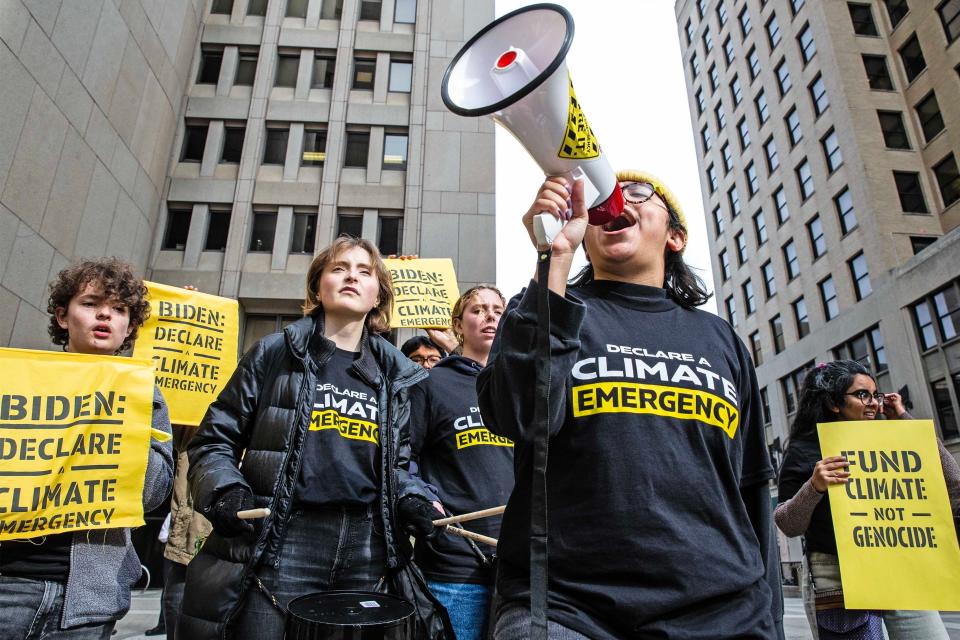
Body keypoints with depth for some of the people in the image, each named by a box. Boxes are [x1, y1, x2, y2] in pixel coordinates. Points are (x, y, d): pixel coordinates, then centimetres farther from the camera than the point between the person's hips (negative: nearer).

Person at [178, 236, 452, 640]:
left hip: (369, 549, 3)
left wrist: (411, 499, -1)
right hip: (281, 543, -3)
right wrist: (226, 493, -12)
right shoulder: (275, 353, 3)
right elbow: (214, 439, 5)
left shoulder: (394, 374, 12)